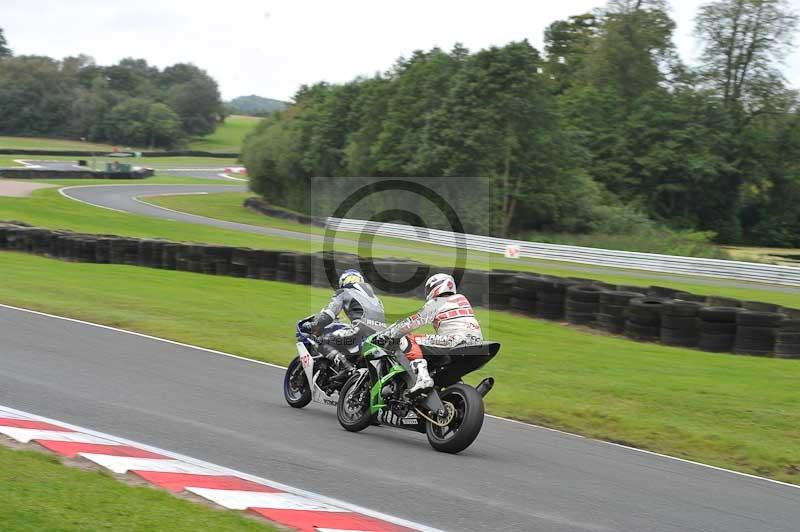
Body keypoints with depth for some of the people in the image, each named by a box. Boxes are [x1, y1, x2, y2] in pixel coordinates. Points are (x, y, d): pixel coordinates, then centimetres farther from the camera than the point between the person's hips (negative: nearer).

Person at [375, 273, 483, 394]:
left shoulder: (436, 303, 6)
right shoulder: (462, 299, 26)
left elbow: (413, 322, 2)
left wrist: (386, 334, 8)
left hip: (456, 342, -8)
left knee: (407, 341, -9)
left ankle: (422, 377, -31)